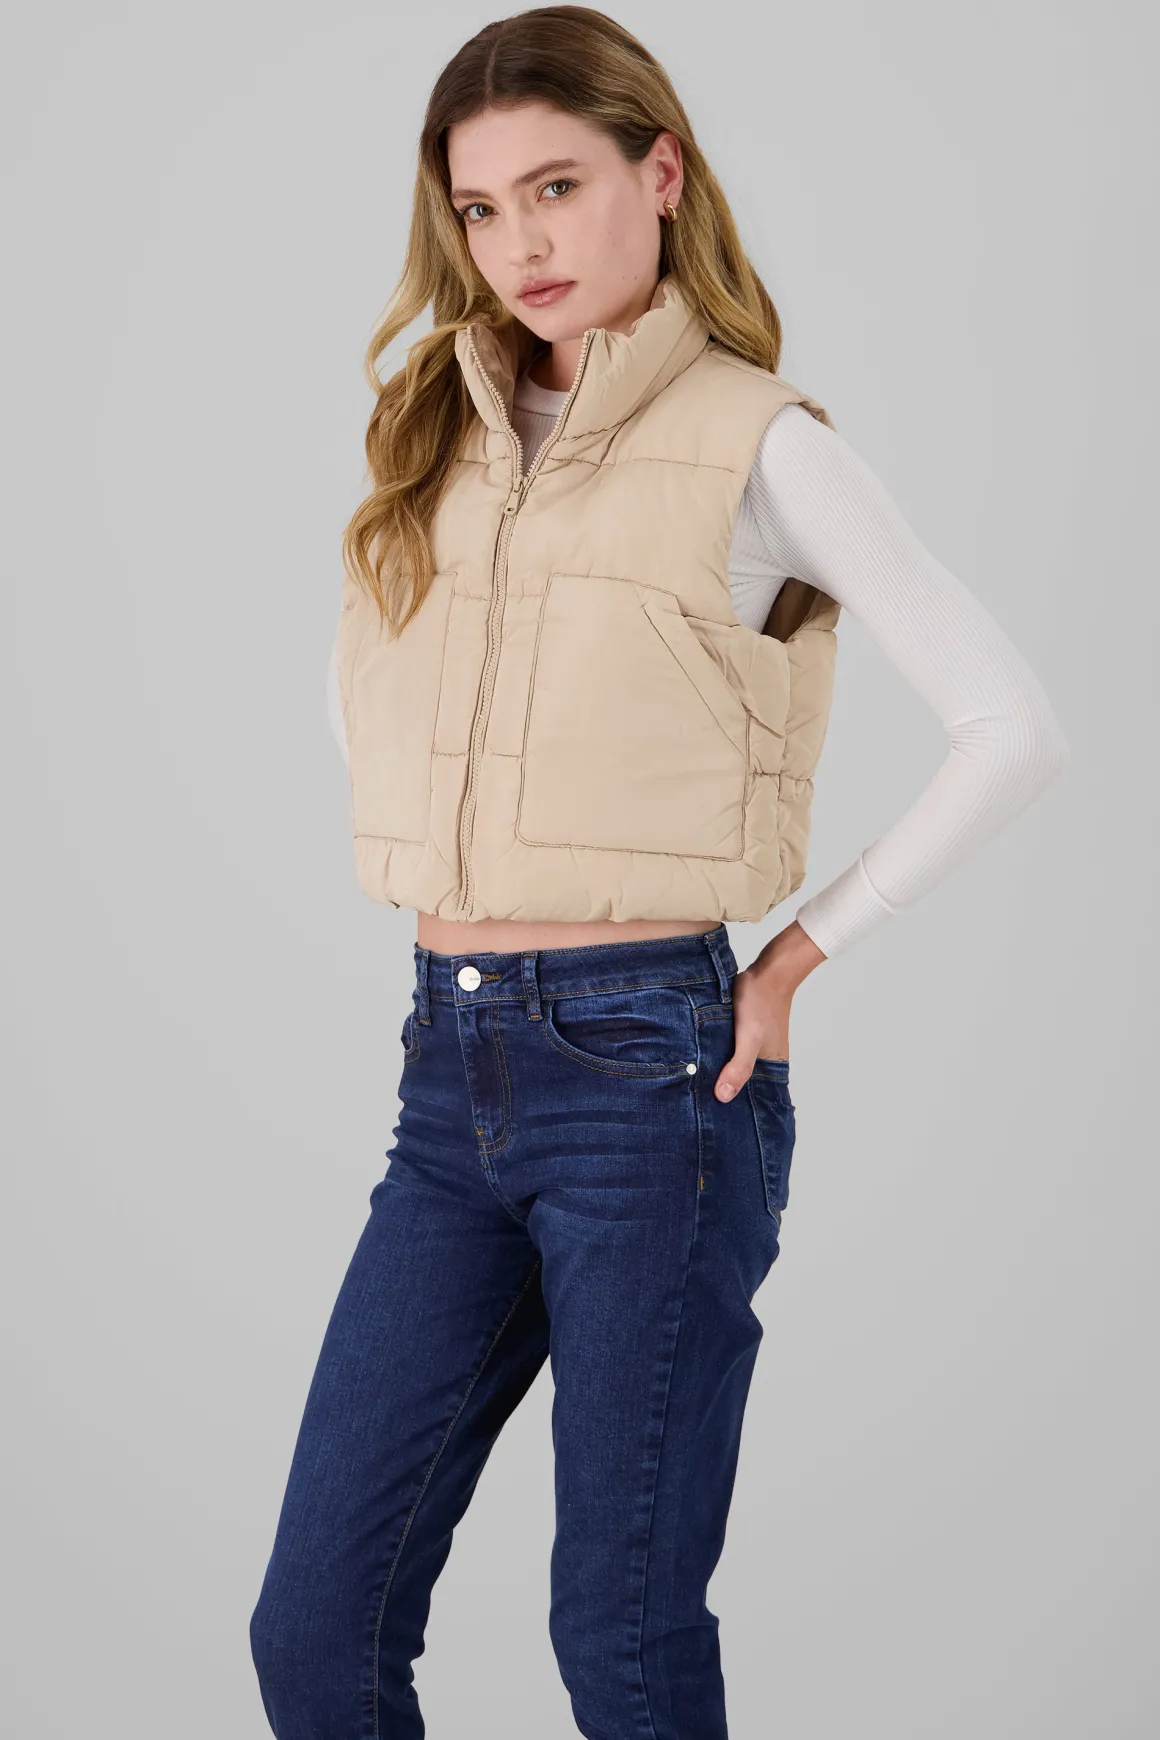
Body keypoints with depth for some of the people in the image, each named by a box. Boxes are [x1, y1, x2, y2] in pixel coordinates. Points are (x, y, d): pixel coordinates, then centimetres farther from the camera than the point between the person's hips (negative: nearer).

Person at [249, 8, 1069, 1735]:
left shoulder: (759, 445, -5)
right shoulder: (440, 438, 11)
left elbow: (1016, 729, -9)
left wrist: (797, 957, -7)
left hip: (650, 1070, -5)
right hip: (454, 1073, 6)